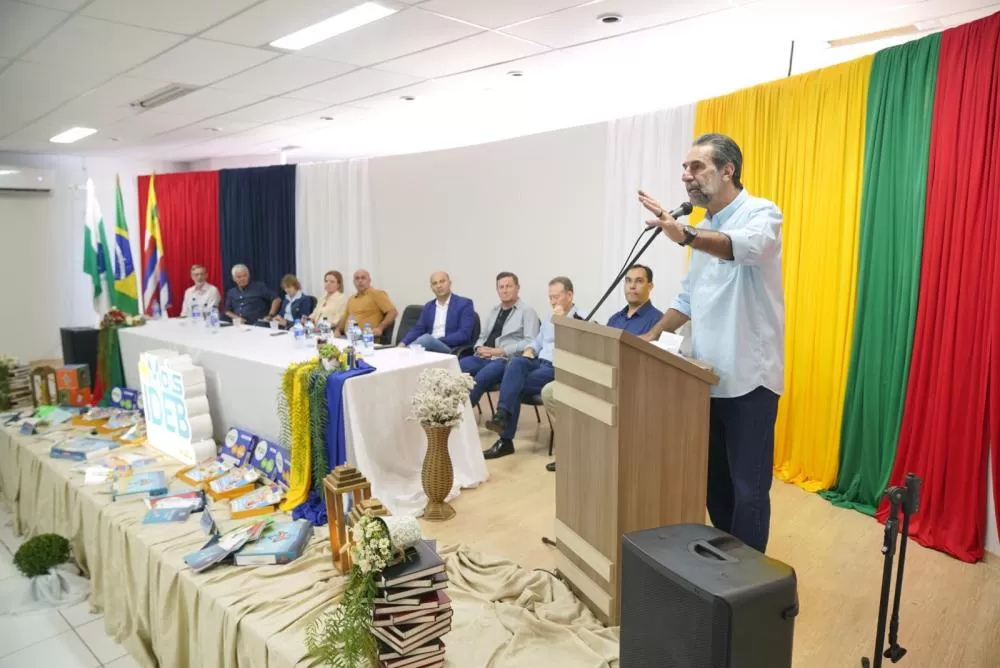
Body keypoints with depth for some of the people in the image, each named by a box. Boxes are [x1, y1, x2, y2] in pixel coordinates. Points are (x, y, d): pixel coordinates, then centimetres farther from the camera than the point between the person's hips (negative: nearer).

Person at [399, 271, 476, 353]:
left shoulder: (465, 304, 1)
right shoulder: (428, 306, 20)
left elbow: (464, 334, -9)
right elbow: (418, 329, 14)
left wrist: (438, 341, -18)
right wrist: (403, 343, -6)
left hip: (452, 351, -4)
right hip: (429, 348, 4)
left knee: (427, 338, -35)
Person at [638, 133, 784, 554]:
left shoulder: (762, 214, -9)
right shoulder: (705, 230, 15)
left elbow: (746, 246, -34)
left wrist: (684, 236, -51)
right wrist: (652, 338, 10)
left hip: (748, 378, -7)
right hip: (708, 377, 8)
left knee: (748, 487, 1)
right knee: (714, 479, 17)